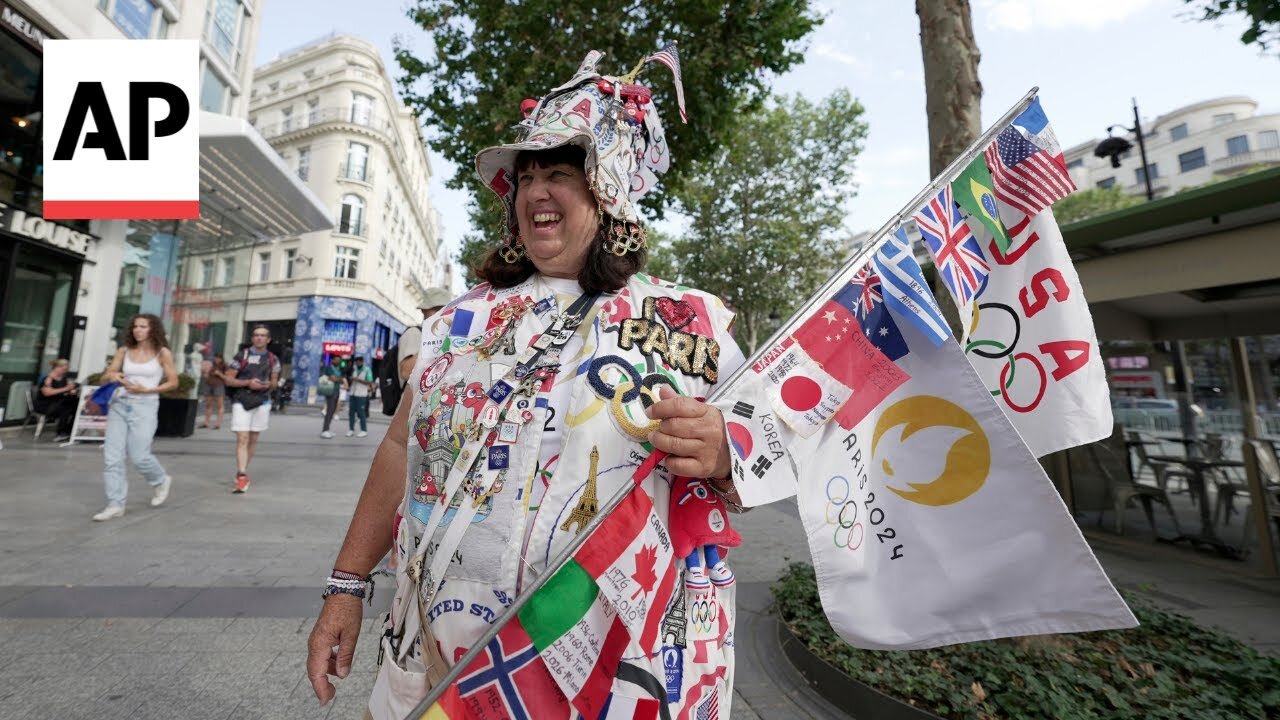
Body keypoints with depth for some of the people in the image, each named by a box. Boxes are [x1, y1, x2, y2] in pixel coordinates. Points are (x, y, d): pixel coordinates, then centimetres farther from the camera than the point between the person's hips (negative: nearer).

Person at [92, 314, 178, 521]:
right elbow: (104, 379, 7)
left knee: (138, 456, -4)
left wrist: (146, 390, -11)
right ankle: (115, 504, 6)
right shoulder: (124, 351, 7)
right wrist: (111, 376, -16)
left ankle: (161, 481, 26)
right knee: (112, 456, -2)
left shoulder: (162, 353, -2)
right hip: (119, 405, 4)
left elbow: (173, 382, 1)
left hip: (145, 406, -4)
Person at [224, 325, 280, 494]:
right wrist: (248, 383, -16)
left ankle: (242, 471, 26)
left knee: (253, 439, 11)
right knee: (242, 439, -10)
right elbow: (229, 379, 0)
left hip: (262, 402, 3)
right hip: (241, 401, -3)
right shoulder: (242, 356, -1)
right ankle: (242, 476, -13)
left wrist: (268, 385, -6)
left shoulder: (273, 359, 7)